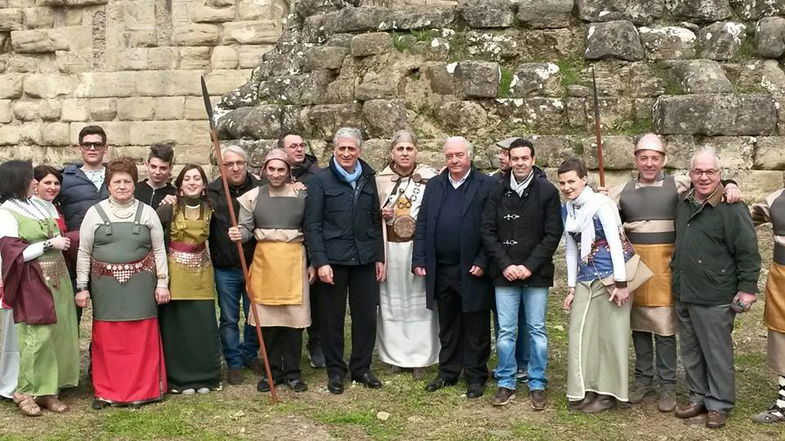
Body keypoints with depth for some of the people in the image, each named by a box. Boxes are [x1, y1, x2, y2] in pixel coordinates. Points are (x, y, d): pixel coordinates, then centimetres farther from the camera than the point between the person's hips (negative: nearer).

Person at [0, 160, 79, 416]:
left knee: (57, 334, 6)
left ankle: (47, 390, 15)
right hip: (32, 285, -7)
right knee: (38, 336, -8)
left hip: (56, 281, 7)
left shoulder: (37, 206, 14)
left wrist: (62, 240, 8)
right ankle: (25, 391, 8)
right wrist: (50, 244, -13)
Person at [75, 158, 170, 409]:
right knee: (107, 340, 4)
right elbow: (84, 253, 5)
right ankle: (107, 392, 17)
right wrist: (82, 287, 2)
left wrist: (162, 283, 2)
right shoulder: (95, 212, 4)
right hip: (106, 284, 0)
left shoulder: (147, 212, 5)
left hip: (140, 284, 0)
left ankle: (143, 390, 15)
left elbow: (159, 250, 7)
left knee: (142, 338, 3)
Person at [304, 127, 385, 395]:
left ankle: (361, 368, 22)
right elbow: (312, 225, -6)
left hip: (364, 260, 4)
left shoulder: (368, 180, 11)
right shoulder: (321, 181, -2)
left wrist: (380, 257, 9)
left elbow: (376, 221, 14)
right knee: (333, 317, 6)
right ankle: (335, 371, 19)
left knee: (367, 316, 7)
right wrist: (320, 261, -13)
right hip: (333, 260, -3)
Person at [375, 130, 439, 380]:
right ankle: (395, 356, 18)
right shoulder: (380, 180, 6)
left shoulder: (429, 178, -1)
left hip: (419, 247, -2)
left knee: (419, 300, 1)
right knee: (391, 301, 7)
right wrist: (381, 215, -4)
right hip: (390, 247, 2)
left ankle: (420, 358, 11)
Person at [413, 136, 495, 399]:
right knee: (447, 326, 15)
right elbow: (422, 224, 9)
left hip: (473, 270, -4)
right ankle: (448, 372, 27)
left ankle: (476, 376, 17)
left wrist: (483, 262, -13)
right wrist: (419, 260, 2)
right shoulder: (434, 186, 10)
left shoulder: (487, 186, -4)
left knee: (475, 327, 6)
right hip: (441, 270, 4)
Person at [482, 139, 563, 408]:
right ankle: (506, 383, 17)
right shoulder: (498, 192, 4)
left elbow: (553, 234, -4)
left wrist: (529, 266, -10)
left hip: (536, 274, -1)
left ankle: (537, 385, 16)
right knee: (505, 331, 5)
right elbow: (488, 231, 2)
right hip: (504, 273, 1)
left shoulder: (547, 191, -2)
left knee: (536, 330, 5)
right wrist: (505, 265, -8)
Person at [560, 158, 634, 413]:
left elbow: (616, 243, -14)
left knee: (610, 334, 2)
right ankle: (585, 390, 17)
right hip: (586, 278, 6)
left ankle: (608, 392, 14)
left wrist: (621, 284, -17)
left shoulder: (600, 204, -12)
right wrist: (571, 287, 10)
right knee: (580, 333, 4)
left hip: (610, 275, -6)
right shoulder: (567, 210, 8)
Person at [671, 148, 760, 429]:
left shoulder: (732, 209, -12)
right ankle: (698, 397, 30)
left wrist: (747, 288, -14)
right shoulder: (684, 205, 11)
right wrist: (675, 269, 19)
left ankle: (719, 405, 17)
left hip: (715, 299, -7)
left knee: (717, 353, 4)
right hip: (684, 295, 7)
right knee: (691, 352, 16)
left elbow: (748, 252, -12)